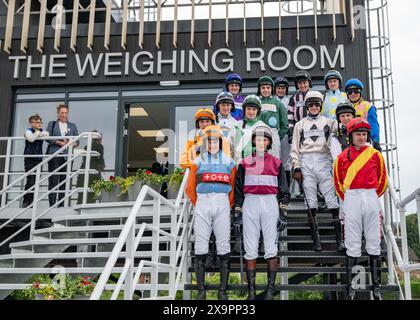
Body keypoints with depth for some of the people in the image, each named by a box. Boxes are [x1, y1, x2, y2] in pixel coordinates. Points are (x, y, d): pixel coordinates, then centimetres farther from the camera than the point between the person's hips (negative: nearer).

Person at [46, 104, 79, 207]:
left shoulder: (72, 126, 18)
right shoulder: (52, 124, 13)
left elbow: (77, 141, 12)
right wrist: (60, 142, -10)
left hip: (67, 155, 2)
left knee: (64, 181, 0)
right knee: (53, 180, -7)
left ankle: (61, 205, 4)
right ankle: (52, 204, -6)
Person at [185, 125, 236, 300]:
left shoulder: (229, 162, 11)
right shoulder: (198, 161, 10)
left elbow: (233, 189, 11)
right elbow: (190, 188, 11)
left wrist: (228, 206, 5)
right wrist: (198, 206, 7)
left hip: (222, 205, 0)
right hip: (202, 203, 0)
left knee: (224, 246, 0)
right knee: (201, 248, -2)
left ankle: (222, 291, 7)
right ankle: (201, 291, 5)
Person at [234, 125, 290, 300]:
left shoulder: (276, 163, 10)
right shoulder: (245, 163, 11)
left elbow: (284, 191, 9)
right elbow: (238, 190, 11)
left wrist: (283, 213, 2)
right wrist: (236, 212, 4)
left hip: (270, 205, 0)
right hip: (250, 205, 1)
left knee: (271, 249, -2)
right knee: (250, 249, 0)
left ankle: (271, 289, 5)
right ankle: (251, 290, 6)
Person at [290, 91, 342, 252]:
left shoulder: (328, 121, 16)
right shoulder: (300, 124, 19)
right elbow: (295, 148, 14)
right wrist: (296, 168, 3)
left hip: (323, 162, -1)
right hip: (306, 163, 1)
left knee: (333, 201, -10)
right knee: (311, 204, -3)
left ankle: (340, 240, -9)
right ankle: (316, 241, 0)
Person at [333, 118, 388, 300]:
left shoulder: (375, 155, 5)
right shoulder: (342, 157, 4)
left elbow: (383, 180, 13)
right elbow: (338, 182, 13)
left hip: (372, 198, 1)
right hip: (351, 198, -1)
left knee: (374, 242, 3)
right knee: (353, 244, 1)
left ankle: (376, 287, 9)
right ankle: (351, 287, 5)